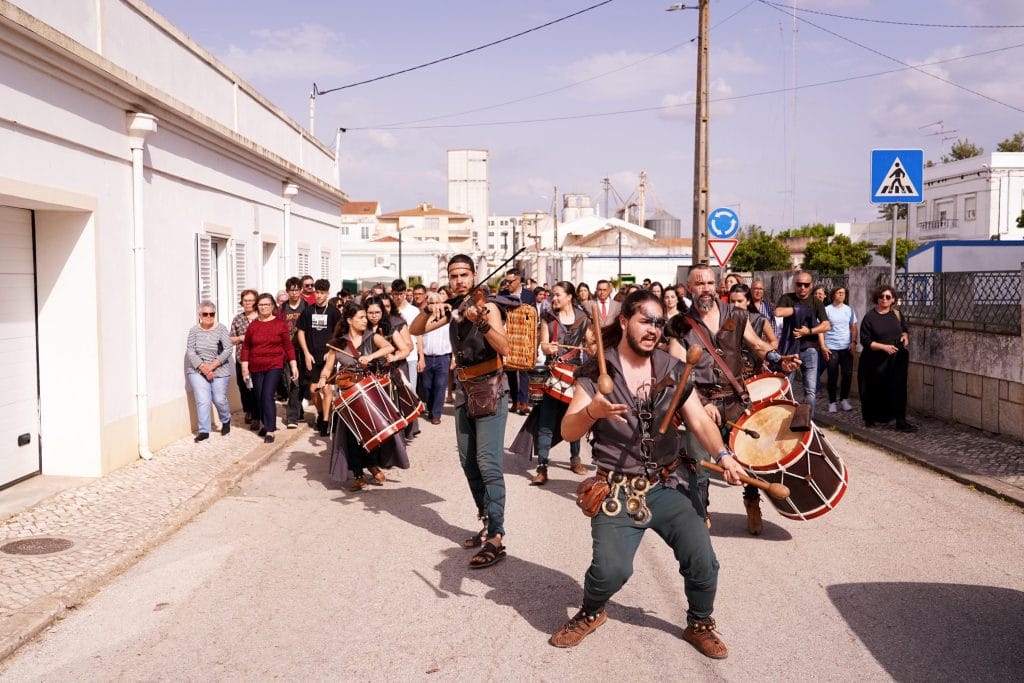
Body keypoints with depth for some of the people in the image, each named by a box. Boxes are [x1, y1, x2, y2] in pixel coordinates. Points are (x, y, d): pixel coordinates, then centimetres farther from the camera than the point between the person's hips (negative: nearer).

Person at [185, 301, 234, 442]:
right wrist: (203, 367, -13)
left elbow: (227, 350, -9)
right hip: (197, 371, 1)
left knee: (219, 399, 2)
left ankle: (226, 420, 32)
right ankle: (203, 431, 1)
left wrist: (212, 365, -15)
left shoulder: (221, 329, -3)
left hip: (219, 371, -1)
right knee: (202, 400, -9)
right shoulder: (194, 330, 2)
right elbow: (190, 351, -3)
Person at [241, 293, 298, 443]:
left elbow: (288, 346, -1)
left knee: (268, 395, -14)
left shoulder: (280, 324, -1)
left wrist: (294, 366, -4)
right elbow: (246, 347, 10)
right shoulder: (253, 325, 6)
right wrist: (245, 366, 4)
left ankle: (270, 430, -11)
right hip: (256, 368, 4)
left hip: (274, 365, -4)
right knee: (259, 398, 7)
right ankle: (265, 424, 27)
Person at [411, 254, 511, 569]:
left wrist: (481, 322, -38)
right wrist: (428, 309, -16)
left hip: (490, 391, -7)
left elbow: (504, 348, -24)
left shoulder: (487, 306, -11)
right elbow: (416, 330, 4)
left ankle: (496, 539, -15)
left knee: (488, 465, -14)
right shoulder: (454, 308, 9)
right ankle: (488, 525, 22)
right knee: (469, 464, 11)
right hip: (464, 391, 7)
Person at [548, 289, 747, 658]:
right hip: (617, 490, -2)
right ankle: (590, 613, 20)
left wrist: (723, 455, -23)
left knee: (702, 560, -7)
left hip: (669, 485, 3)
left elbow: (700, 421, -4)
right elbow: (568, 431, -9)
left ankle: (700, 624, 24)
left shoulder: (674, 371, 3)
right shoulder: (595, 372, -5)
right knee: (610, 569, -16)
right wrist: (592, 411, -31)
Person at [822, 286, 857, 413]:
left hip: (847, 348, 3)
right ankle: (832, 402, 11)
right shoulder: (826, 310, -1)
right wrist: (823, 347, -8)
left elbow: (853, 328, 9)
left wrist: (854, 342, -6)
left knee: (847, 374, 2)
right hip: (831, 348, -2)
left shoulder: (849, 310, 8)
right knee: (833, 376, 2)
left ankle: (844, 400, 17)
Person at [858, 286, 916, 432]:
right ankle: (870, 418, 30)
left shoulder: (896, 314, 6)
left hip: (896, 360, 3)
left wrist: (905, 336, -1)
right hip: (875, 361, -3)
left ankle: (900, 421, -2)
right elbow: (865, 341, -11)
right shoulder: (870, 317, -7)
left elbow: (905, 329, 22)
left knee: (898, 389, -4)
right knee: (874, 391, 9)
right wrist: (884, 346, -21)